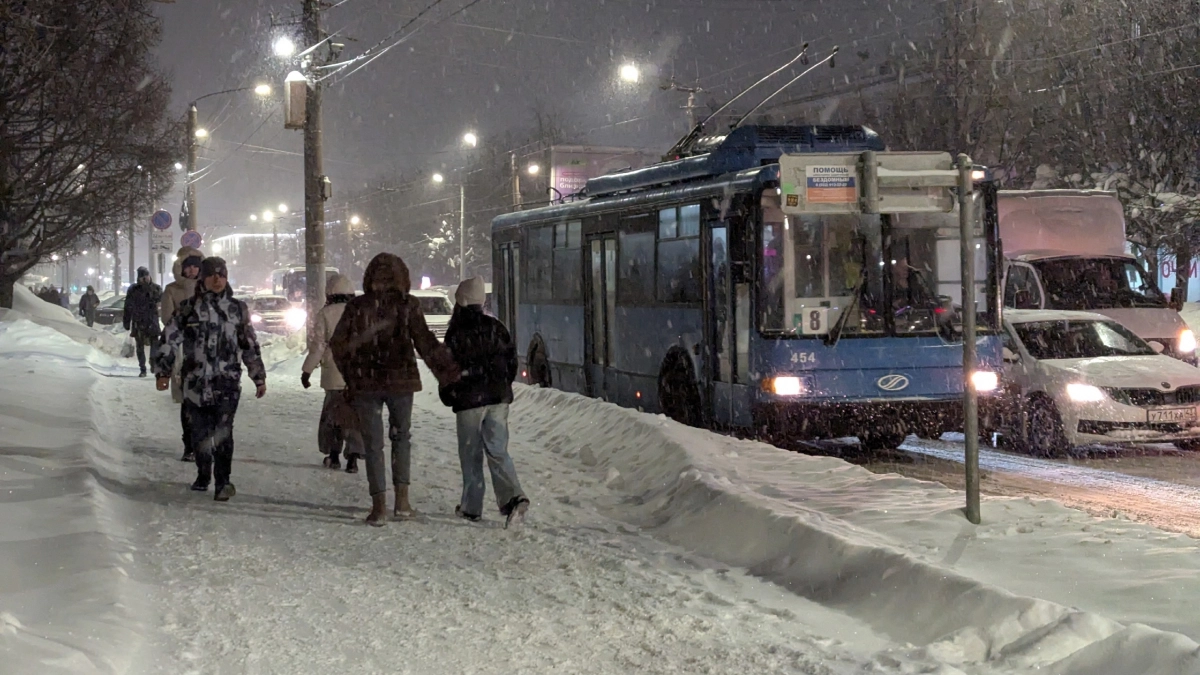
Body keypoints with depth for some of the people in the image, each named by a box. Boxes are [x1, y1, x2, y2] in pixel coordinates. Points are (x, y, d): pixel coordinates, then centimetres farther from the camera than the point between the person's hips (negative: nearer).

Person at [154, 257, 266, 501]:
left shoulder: (237, 309, 9)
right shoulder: (188, 308, 4)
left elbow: (250, 346, 16)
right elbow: (169, 340, 4)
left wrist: (259, 377, 17)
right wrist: (163, 371, -1)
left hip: (227, 382, -1)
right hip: (195, 381, 1)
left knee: (222, 431, -14)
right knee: (200, 431, 9)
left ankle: (223, 481, -13)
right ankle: (203, 475, 28)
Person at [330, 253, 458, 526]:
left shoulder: (356, 307, -1)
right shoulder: (407, 306, -6)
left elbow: (338, 345, 2)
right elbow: (425, 343, -10)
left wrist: (350, 377, 16)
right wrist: (450, 373, -4)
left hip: (364, 384, 0)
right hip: (400, 381, 0)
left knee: (373, 445, 6)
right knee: (401, 437, 18)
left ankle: (379, 506, 1)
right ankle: (402, 500, 14)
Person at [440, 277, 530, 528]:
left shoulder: (456, 333, -9)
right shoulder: (496, 327, 5)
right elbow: (511, 358, 10)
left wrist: (448, 395, 8)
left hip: (469, 401, -4)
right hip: (499, 397, 4)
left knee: (471, 454, 7)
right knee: (498, 451, 4)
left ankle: (471, 507, 11)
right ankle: (514, 498, -15)